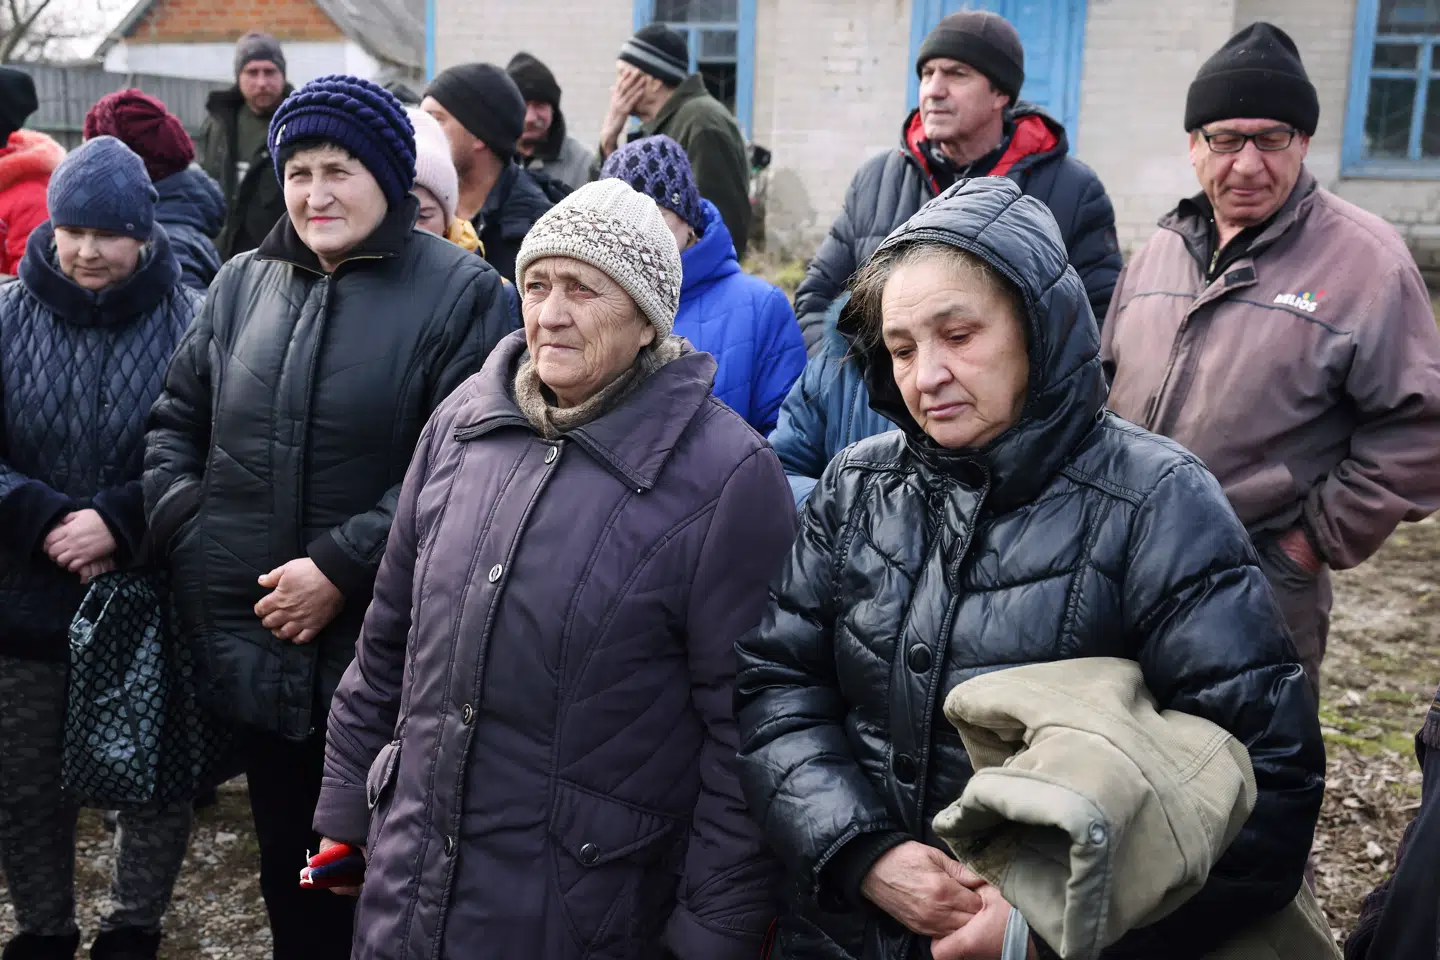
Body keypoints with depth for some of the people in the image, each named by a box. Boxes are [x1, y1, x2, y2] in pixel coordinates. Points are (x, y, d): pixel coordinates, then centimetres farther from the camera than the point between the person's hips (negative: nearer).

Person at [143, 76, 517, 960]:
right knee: (287, 859, 19)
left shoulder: (459, 293, -7)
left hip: (385, 653, -5)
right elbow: (175, 420, 16)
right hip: (253, 645, 5)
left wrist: (341, 567, -17)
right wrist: (195, 541, 1)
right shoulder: (244, 284, 10)